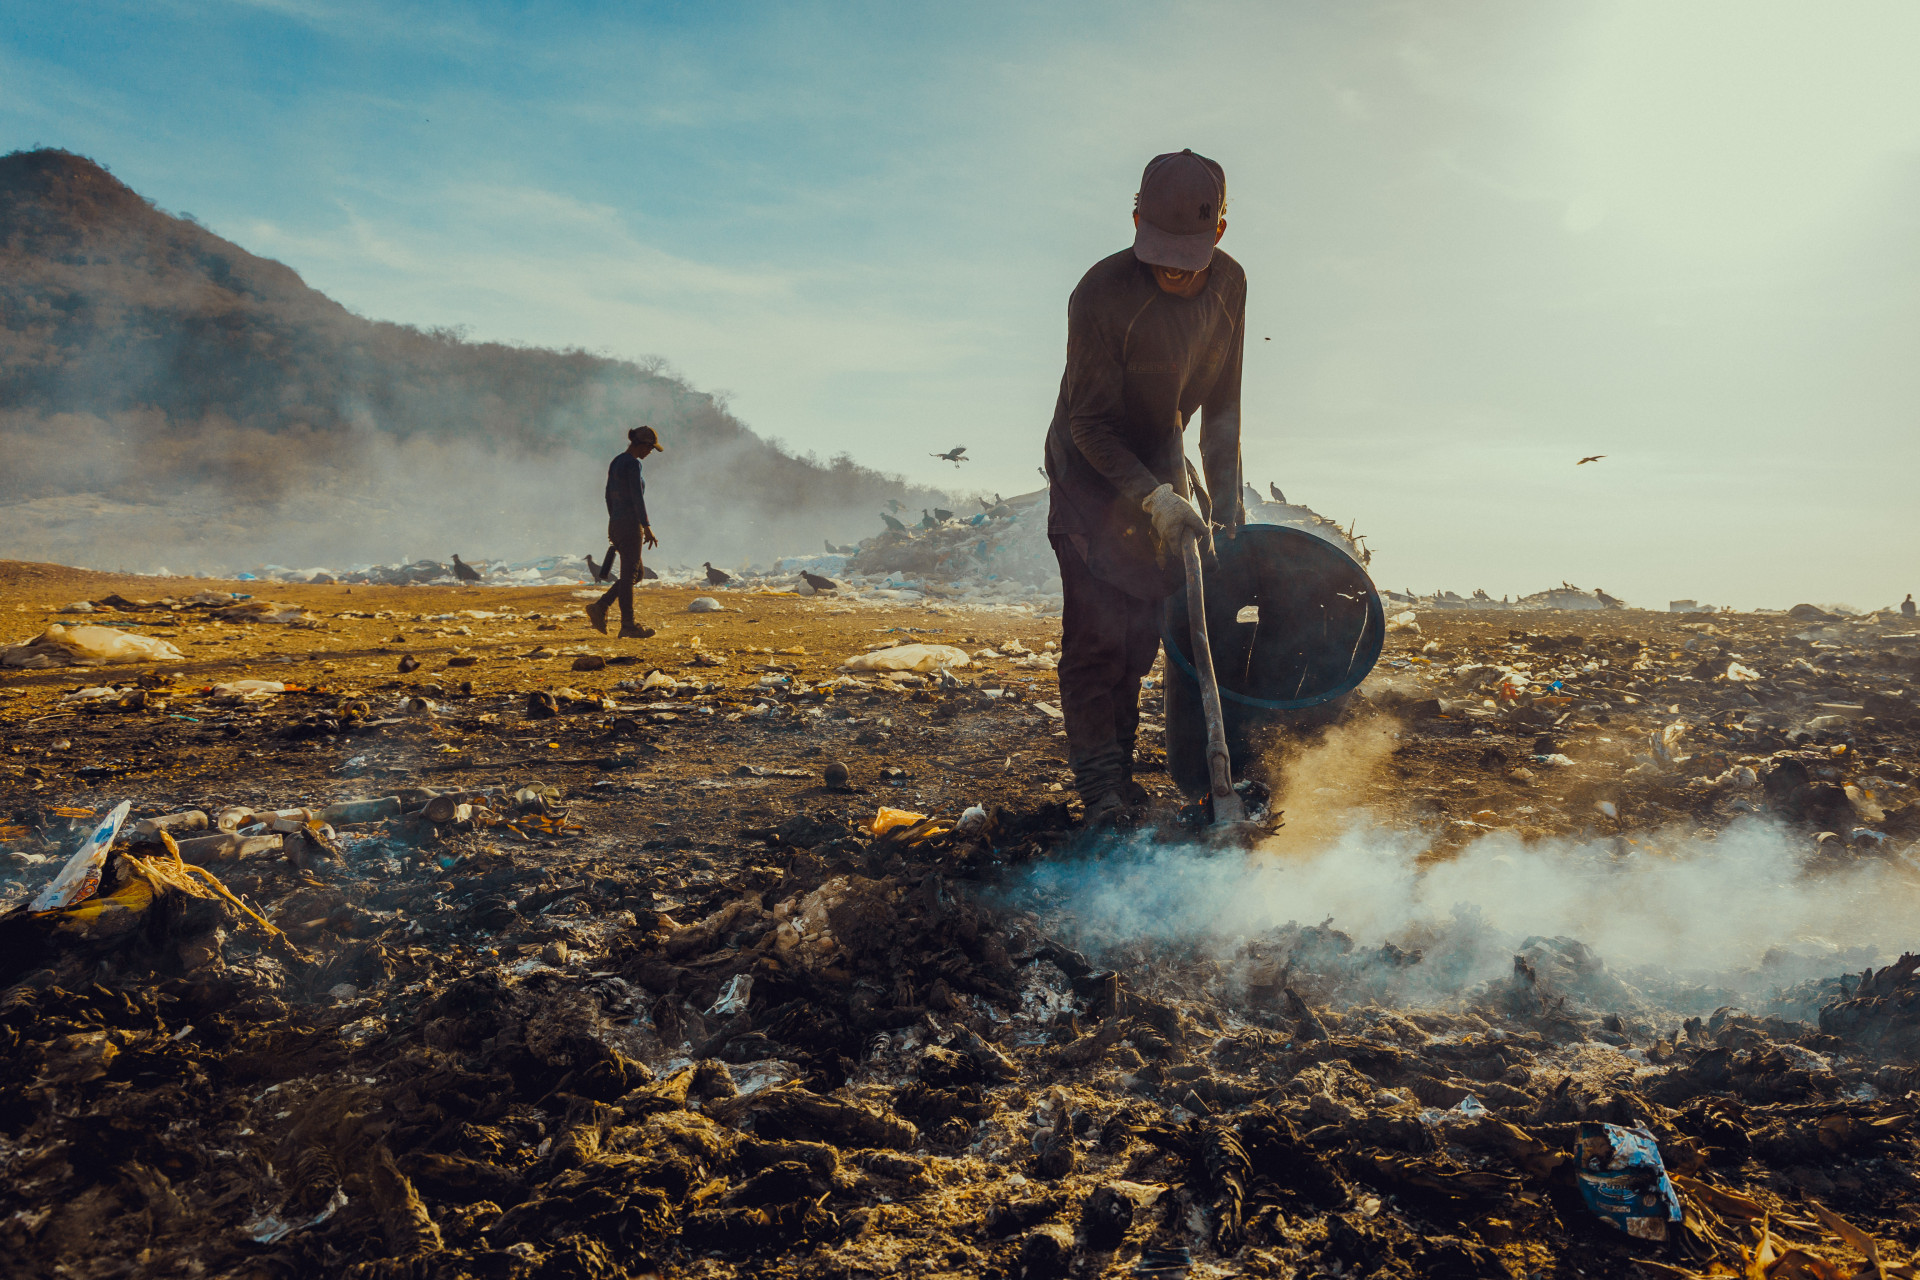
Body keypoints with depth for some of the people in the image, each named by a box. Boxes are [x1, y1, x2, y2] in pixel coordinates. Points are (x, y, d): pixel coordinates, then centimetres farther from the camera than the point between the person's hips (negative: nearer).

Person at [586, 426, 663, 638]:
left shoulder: (616, 462, 15)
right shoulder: (632, 463, -14)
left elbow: (609, 496, 19)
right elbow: (637, 497, -20)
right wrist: (647, 528, -19)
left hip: (616, 524, 9)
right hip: (630, 524, -9)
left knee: (636, 574, 15)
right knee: (628, 575, -4)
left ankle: (599, 607, 6)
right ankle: (627, 626, 0)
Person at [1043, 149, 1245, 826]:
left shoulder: (1228, 285, -7)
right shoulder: (1101, 295, -27)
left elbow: (1221, 405, 1)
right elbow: (1089, 423, -21)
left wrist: (1227, 502, -3)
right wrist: (1153, 498, -31)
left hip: (1165, 466, 6)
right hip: (1093, 473, -5)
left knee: (1146, 630, 6)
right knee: (1097, 637, -11)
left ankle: (1120, 768, 19)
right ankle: (1102, 791, -4)